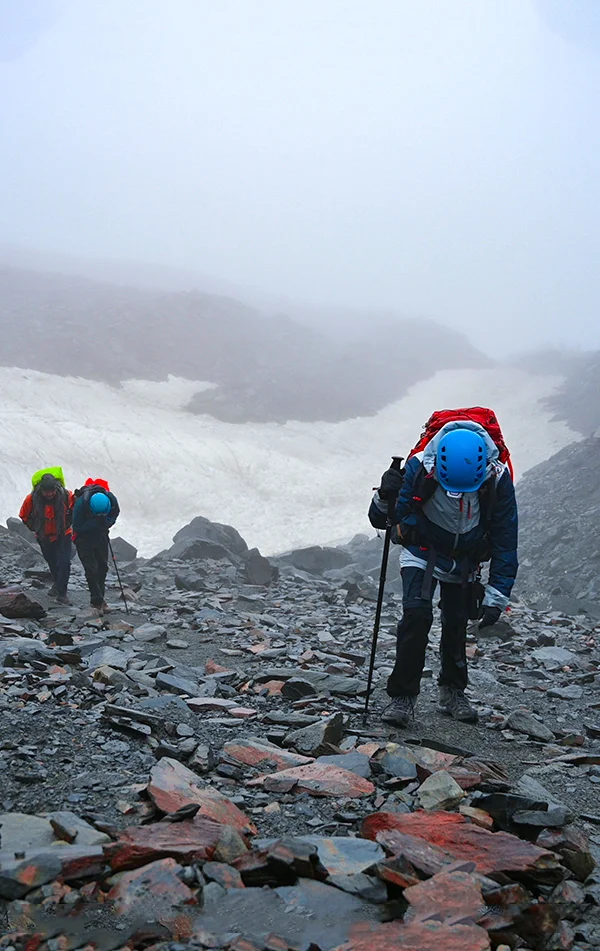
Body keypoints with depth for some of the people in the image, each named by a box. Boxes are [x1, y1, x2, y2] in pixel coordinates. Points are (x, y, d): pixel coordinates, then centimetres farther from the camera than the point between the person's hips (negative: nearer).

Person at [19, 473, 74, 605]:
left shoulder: (66, 495, -22)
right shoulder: (32, 498, -19)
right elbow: (24, 515, 0)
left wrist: (67, 525, -3)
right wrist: (35, 528, 0)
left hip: (63, 535, -2)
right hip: (44, 537, 2)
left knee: (64, 563, -16)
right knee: (52, 562, 19)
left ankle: (61, 593, -8)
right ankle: (57, 583, 46)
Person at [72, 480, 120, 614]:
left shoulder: (112, 499, -25)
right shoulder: (81, 503, -34)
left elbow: (115, 514, -4)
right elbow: (77, 527, -25)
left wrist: (105, 521, -25)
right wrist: (95, 522, -36)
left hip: (101, 535, 4)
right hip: (83, 537, -4)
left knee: (102, 566, 9)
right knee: (91, 568, -11)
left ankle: (99, 598, 22)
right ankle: (97, 601, -3)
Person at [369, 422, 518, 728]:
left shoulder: (498, 479, -27)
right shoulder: (419, 468, -30)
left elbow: (505, 542, -16)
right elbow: (381, 521, -20)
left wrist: (496, 596, -18)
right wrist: (385, 498, -43)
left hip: (464, 562, 2)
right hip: (422, 554, -2)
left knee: (456, 624, 9)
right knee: (416, 615, -19)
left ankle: (453, 692, 30)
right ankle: (402, 696, -9)